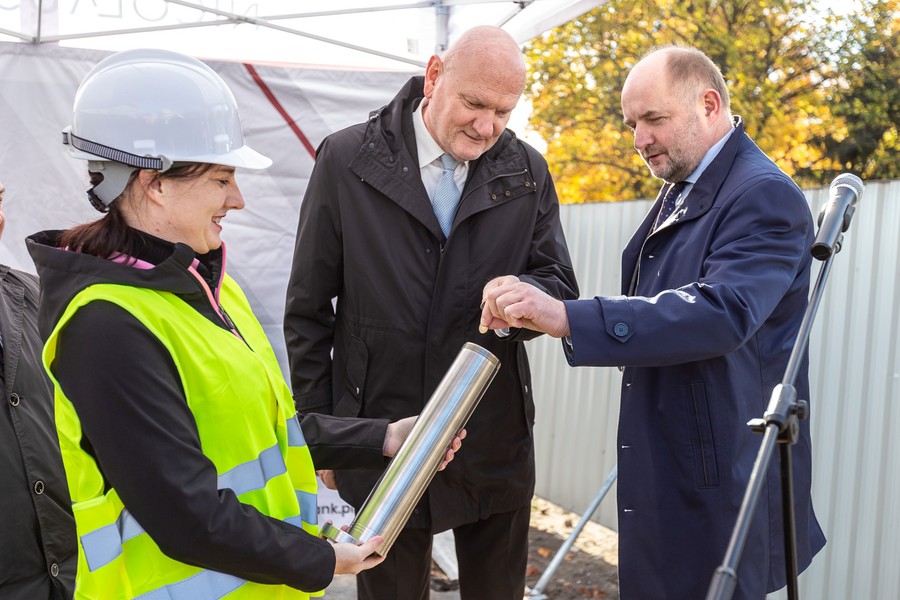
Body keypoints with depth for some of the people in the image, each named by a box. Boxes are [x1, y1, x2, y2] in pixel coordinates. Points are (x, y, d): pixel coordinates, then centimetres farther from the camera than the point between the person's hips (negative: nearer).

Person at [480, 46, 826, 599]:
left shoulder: (765, 196, -16)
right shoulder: (679, 195, 13)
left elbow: (721, 312, -32)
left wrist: (567, 317, -38)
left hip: (722, 477, -9)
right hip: (664, 468, 9)